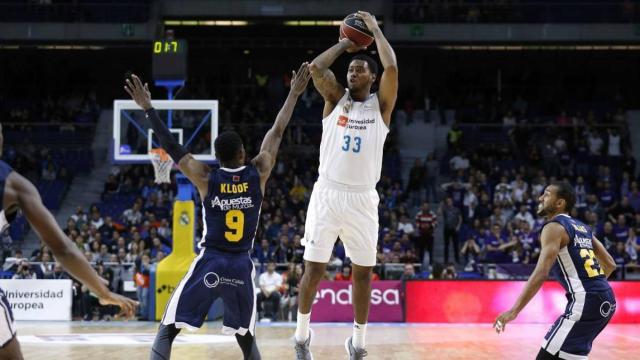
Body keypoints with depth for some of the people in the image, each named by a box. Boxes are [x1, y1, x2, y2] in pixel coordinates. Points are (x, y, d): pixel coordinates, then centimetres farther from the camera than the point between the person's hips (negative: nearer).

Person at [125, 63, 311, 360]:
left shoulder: (206, 178, -3)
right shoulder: (258, 173, 0)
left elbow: (171, 147, 4)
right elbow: (277, 132, 11)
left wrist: (147, 108, 11)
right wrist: (294, 94, 22)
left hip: (208, 263, -2)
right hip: (242, 267, 2)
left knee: (167, 331, 2)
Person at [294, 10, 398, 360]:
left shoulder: (381, 105, 5)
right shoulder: (335, 99, 8)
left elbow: (391, 66, -10)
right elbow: (315, 67, -8)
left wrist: (375, 30, 1)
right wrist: (345, 44, 4)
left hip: (362, 199, 0)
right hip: (327, 194, 0)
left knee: (363, 272, 6)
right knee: (314, 269, 2)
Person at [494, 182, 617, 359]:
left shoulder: (554, 227, -5)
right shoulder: (582, 227, 21)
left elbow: (541, 273, -17)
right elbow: (610, 264, 25)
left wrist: (513, 311, -20)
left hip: (584, 302, -9)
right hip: (606, 299, 9)